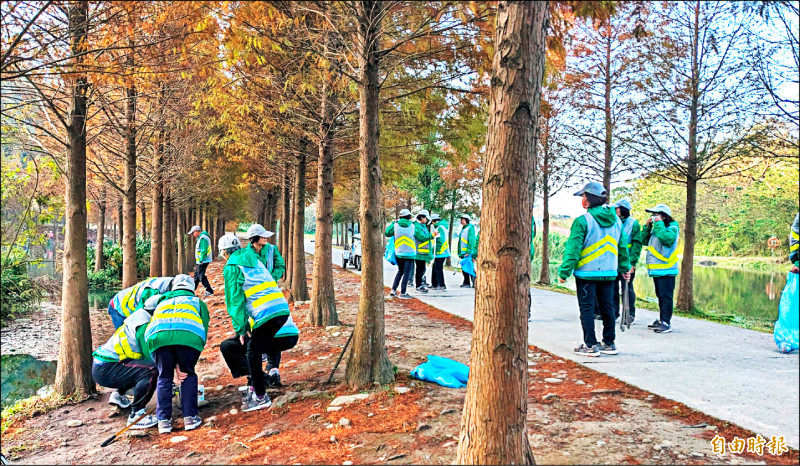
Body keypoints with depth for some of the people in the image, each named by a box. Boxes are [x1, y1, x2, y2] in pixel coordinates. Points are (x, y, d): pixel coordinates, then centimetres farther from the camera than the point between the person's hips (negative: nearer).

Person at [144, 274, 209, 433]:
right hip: (189, 335, -1)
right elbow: (204, 332, 25)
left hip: (158, 335, 2)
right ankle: (190, 417, 15)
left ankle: (163, 420, 17)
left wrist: (176, 366, 31)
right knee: (189, 375, 19)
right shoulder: (197, 301, 36)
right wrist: (182, 365, 27)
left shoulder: (162, 302, 43)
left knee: (164, 377, 20)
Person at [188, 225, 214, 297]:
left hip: (203, 261, -10)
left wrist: (200, 260, -20)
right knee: (196, 275, 18)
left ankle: (209, 291, -3)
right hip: (200, 261, 10)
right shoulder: (200, 237, 15)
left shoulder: (203, 238, -18)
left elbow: (204, 250, -24)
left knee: (201, 276, -7)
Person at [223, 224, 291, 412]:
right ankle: (253, 387, 27)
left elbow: (235, 300, -1)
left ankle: (261, 397, 10)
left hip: (265, 315, -7)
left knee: (253, 352, 5)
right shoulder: (254, 257, 23)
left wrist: (241, 328, 1)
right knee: (256, 348, 20)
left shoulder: (231, 267, 3)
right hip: (283, 310, 7)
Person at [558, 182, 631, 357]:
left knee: (587, 308, 2)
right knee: (607, 307, 14)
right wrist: (625, 268, 23)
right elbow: (622, 246, 14)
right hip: (609, 273, 6)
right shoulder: (616, 220, 7)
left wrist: (564, 271, -9)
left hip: (586, 272, -6)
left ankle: (590, 346, 4)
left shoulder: (582, 221, -13)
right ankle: (609, 344, 22)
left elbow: (573, 249, -14)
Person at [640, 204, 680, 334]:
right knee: (660, 296, 15)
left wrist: (658, 223, -18)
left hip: (666, 270, -9)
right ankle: (661, 320, 23)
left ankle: (666, 323, -9)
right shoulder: (656, 229, 16)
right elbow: (644, 240, 17)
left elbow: (666, 238, -28)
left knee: (666, 296, -9)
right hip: (657, 269, 9)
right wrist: (647, 226, 8)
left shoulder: (672, 228, -8)